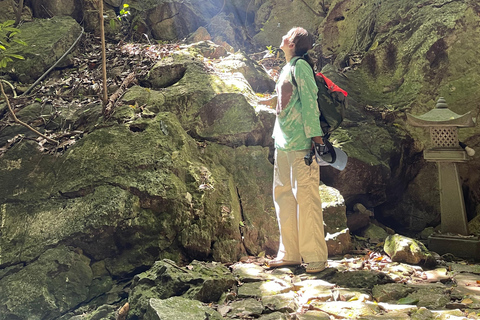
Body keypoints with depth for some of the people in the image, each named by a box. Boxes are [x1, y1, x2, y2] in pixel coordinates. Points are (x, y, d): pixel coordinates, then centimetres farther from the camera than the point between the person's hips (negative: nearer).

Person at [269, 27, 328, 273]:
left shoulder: (300, 66, -5)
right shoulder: (286, 69, 20)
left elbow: (310, 101, -12)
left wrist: (316, 136, -18)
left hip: (301, 142, -9)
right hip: (283, 142, 9)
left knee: (305, 196, -7)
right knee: (283, 195, 9)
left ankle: (315, 257, 1)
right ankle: (290, 254, 18)